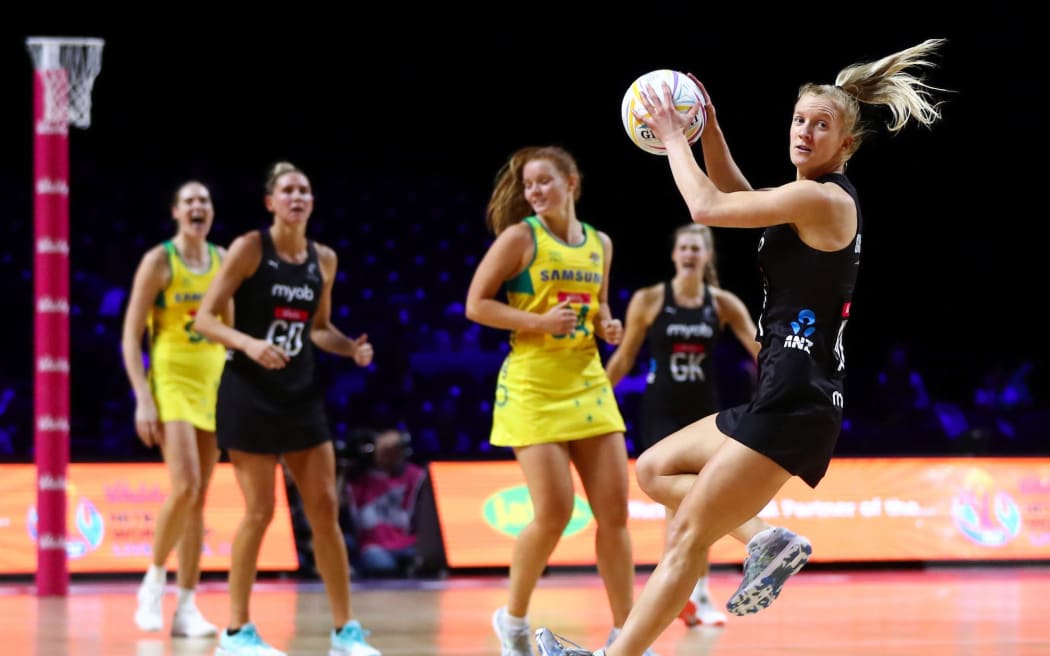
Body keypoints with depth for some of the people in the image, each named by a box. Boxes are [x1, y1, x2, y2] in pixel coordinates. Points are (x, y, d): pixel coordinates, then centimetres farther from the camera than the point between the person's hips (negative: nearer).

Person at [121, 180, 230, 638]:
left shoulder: (223, 260, 10)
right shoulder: (158, 261, -5)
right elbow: (131, 336, -7)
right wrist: (143, 398, -15)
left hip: (214, 381, 5)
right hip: (171, 380, -5)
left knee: (200, 498, 4)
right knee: (185, 487, -20)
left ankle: (186, 608, 7)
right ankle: (155, 580, 2)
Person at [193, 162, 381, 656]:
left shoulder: (324, 260, 7)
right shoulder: (249, 248, -9)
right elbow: (204, 319, -11)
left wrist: (351, 349, 1)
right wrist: (249, 344, -27)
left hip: (301, 395, 5)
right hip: (249, 394, -5)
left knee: (325, 508, 3)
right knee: (259, 512, -4)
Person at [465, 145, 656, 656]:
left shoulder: (600, 244, 10)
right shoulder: (520, 238, -5)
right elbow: (475, 305, -7)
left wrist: (607, 326, 1)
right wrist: (540, 321, -18)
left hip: (588, 385, 5)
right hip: (533, 388, -5)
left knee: (615, 511, 1)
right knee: (553, 514, -11)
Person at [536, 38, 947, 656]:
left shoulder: (823, 198, -13)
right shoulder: (813, 199, 15)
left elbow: (707, 207, -12)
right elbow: (735, 194, 32)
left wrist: (673, 135, 3)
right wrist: (707, 125, 20)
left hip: (793, 406, -10)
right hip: (780, 400, 10)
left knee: (687, 536, -8)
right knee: (656, 469, 18)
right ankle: (764, 540, 3)